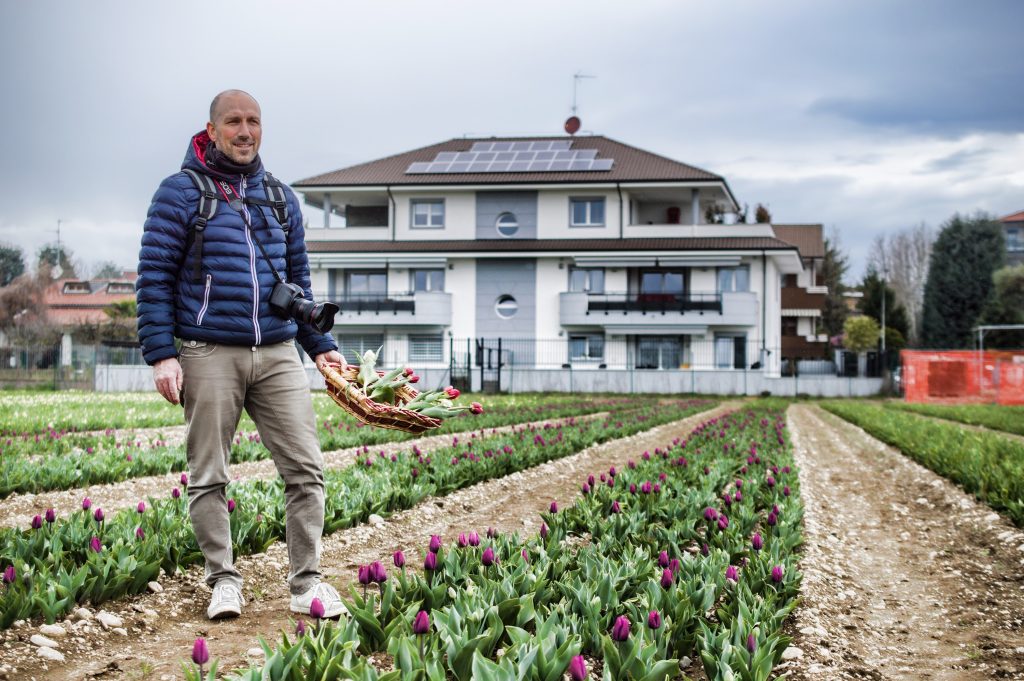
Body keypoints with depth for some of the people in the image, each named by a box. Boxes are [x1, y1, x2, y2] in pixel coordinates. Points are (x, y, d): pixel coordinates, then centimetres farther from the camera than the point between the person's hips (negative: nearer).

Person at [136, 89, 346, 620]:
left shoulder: (280, 197, 16)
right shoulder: (181, 192, 1)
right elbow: (154, 277, -3)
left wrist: (320, 345, 14)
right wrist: (161, 354, -10)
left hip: (277, 355, 4)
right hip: (209, 356, -3)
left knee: (305, 468, -2)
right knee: (208, 477, 4)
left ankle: (305, 582, 7)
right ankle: (223, 580, 17)